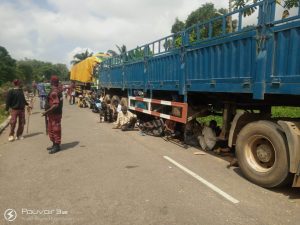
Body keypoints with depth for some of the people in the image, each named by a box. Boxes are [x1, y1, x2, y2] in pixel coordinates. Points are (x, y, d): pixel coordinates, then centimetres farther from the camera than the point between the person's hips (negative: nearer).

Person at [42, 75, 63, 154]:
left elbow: (55, 105, -27)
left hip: (54, 114, -10)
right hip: (54, 114, 10)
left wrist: (47, 112, -24)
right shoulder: (58, 90, 10)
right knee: (51, 130, 18)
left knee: (55, 130, -1)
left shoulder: (54, 92, -20)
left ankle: (57, 146, 9)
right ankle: (54, 144, 28)